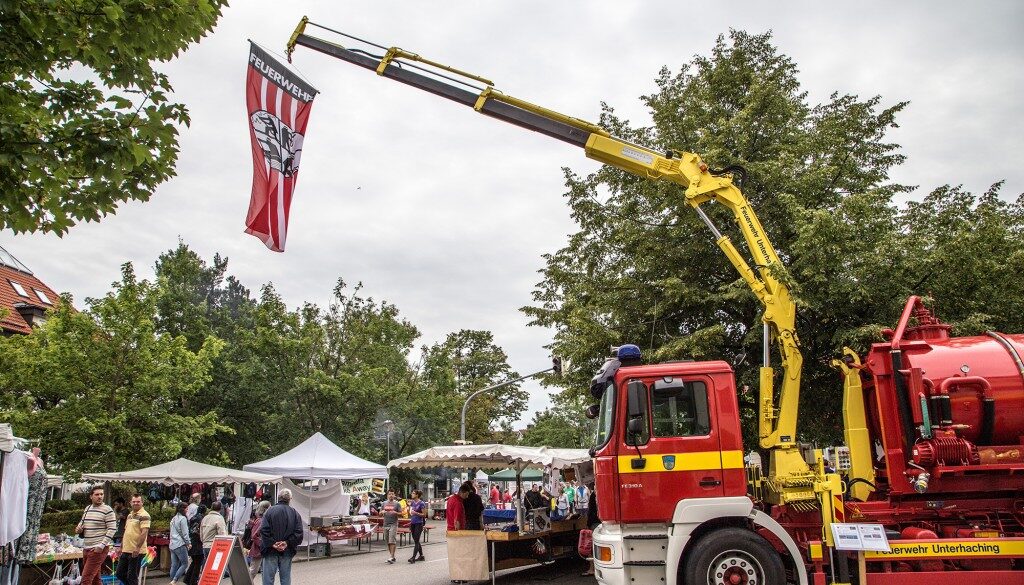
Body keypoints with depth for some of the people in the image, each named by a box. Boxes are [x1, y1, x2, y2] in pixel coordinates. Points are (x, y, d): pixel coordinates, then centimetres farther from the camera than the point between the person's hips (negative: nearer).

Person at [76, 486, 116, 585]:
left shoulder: (107, 510, -10)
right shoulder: (87, 509, 12)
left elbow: (112, 529, -14)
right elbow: (82, 521, 28)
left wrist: (101, 546, -19)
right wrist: (79, 528, 4)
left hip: (98, 549, -7)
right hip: (86, 548, 7)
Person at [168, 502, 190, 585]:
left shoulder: (174, 519, 17)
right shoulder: (183, 518, -9)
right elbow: (185, 533, -11)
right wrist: (188, 543, 0)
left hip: (172, 545, 9)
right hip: (180, 545, -8)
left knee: (174, 565, 9)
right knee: (185, 564, -3)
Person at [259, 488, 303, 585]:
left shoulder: (270, 511, -4)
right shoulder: (295, 513, 2)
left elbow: (263, 530, -12)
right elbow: (299, 533, -6)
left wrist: (272, 544, -10)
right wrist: (288, 543, -7)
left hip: (271, 551, -2)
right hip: (287, 552, 2)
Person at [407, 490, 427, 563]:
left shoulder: (421, 503, -10)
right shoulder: (412, 503, 10)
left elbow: (424, 514, -11)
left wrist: (415, 513, -21)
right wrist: (410, 525, 15)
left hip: (419, 524, -7)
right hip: (413, 523, 7)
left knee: (416, 541, -8)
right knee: (416, 541, 11)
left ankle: (413, 558, -11)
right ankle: (421, 556, 22)